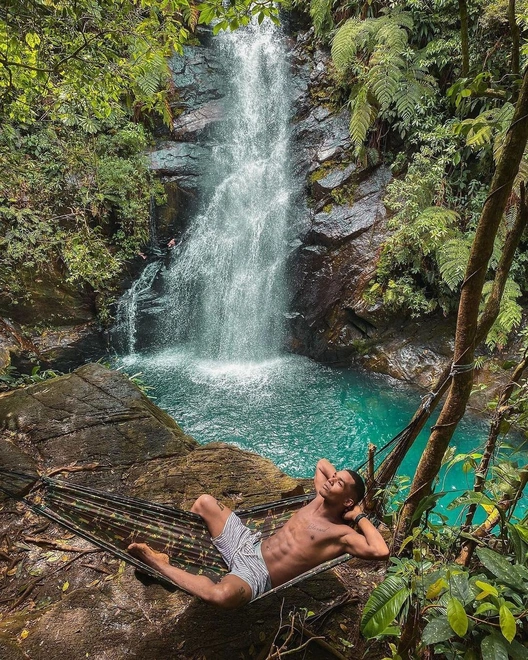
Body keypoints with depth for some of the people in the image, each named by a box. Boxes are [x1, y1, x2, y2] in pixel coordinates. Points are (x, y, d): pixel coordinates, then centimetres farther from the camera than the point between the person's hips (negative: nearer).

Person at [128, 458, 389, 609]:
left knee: (223, 595, -40)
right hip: (247, 543, 8)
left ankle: (158, 563, -20)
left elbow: (381, 552, -26)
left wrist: (360, 517, -16)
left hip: (257, 574, -7)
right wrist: (338, 477, 7)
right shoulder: (320, 499, 8)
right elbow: (322, 463, 25)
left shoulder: (341, 533, -10)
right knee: (205, 502, 3)